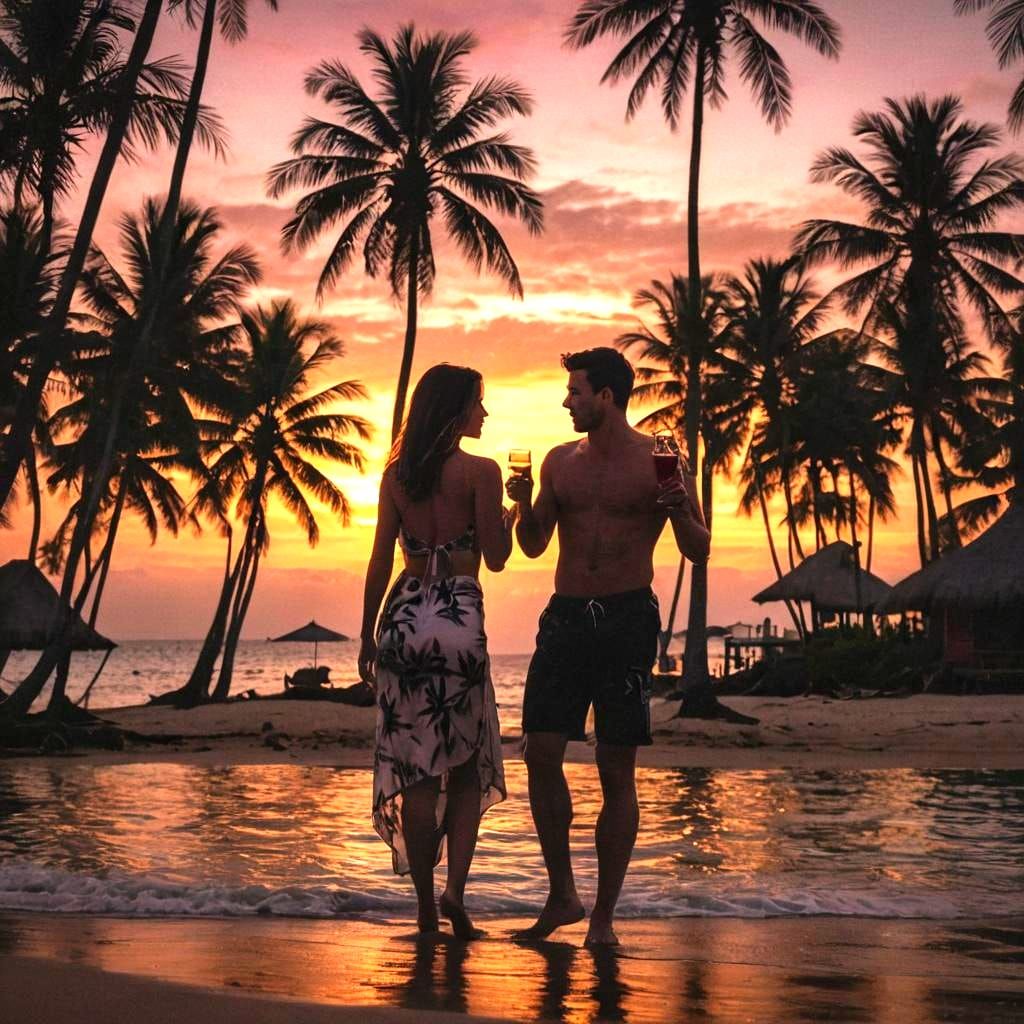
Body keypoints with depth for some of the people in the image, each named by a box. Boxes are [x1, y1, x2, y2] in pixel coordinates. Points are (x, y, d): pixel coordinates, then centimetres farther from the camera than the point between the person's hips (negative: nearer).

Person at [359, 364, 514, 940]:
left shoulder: (397, 473, 8)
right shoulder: (480, 471, -4)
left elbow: (380, 562, 8)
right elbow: (496, 558, -2)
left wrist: (368, 636, 14)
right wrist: (514, 511, 16)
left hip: (405, 614, 4)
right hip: (459, 616, -3)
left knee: (417, 770, 6)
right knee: (468, 765, 9)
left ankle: (426, 906, 9)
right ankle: (456, 889, -6)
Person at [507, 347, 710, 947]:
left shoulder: (659, 461, 0)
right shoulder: (561, 461, 13)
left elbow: (699, 551, 2)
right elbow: (534, 545, 19)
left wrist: (680, 511, -18)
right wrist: (524, 505, 0)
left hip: (628, 620, -4)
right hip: (566, 616, 4)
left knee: (617, 771, -1)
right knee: (541, 756, -4)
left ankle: (604, 915, 8)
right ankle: (562, 894, 13)